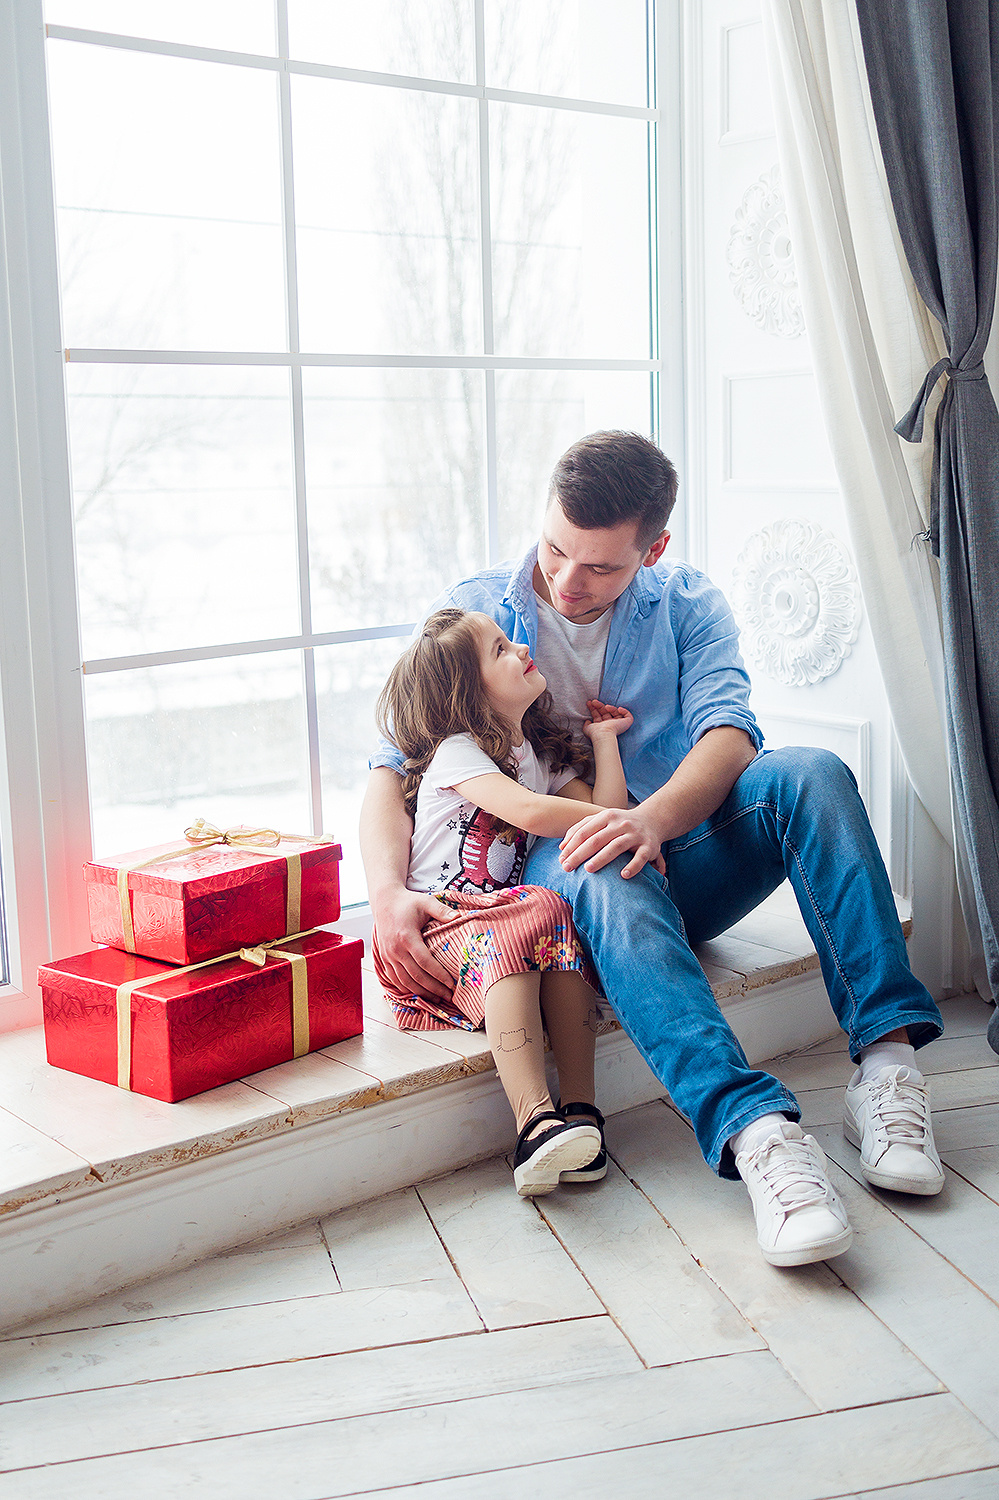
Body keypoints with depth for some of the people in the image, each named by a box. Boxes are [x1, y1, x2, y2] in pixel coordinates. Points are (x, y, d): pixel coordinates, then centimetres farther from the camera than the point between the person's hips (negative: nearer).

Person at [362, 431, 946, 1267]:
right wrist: (390, 893, -25)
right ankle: (755, 1130, -56)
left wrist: (656, 817, -35)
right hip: (552, 873, -2)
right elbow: (394, 769, -4)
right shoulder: (475, 612, 2)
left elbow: (729, 734, -12)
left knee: (809, 774, -26)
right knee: (609, 878, -39)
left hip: (677, 855, 2)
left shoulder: (688, 603, 5)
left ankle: (887, 1064, -36)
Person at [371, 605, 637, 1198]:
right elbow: (530, 812, -21)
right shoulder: (454, 752, -3)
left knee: (557, 922, -27)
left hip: (498, 928, 6)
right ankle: (535, 1122, -47)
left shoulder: (543, 758, 20)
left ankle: (579, 1108, -35)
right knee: (533, 913, -35)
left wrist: (605, 739, 13)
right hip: (432, 928, -6)